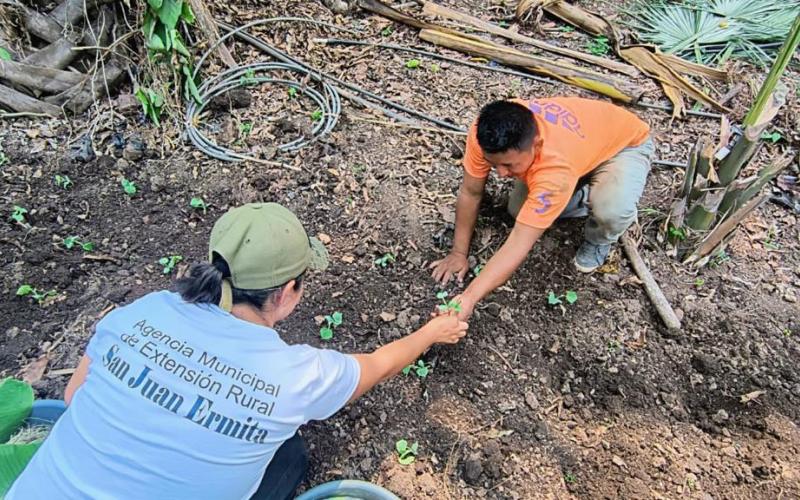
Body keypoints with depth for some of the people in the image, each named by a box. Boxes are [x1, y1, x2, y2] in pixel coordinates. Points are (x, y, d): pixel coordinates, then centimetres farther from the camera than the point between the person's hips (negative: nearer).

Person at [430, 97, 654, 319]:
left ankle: (598, 240, 1)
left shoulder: (556, 164, -45)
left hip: (626, 143, -5)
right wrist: (459, 253, -14)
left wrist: (469, 298, -47)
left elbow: (519, 243, -44)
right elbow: (470, 192, -18)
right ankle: (590, 198, 18)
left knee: (612, 209, -36)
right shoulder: (487, 133, -31)